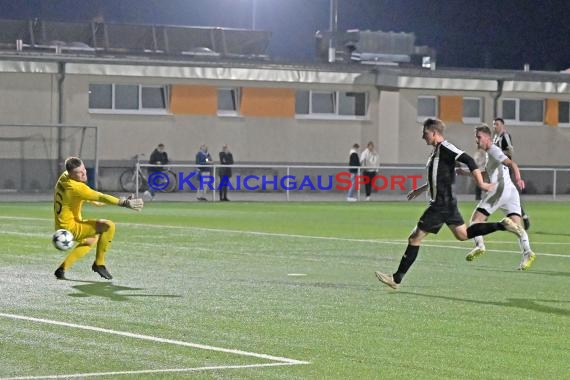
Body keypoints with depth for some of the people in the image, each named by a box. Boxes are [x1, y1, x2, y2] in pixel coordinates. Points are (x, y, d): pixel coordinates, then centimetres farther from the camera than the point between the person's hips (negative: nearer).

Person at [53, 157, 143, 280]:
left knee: (92, 239, 36)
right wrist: (124, 203, -30)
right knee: (109, 226, -19)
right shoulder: (75, 187, -26)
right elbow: (101, 197, -29)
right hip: (70, 228, -10)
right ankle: (99, 264, -7)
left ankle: (62, 269, 32)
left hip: (61, 225, 10)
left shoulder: (64, 177, 2)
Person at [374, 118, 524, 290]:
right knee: (463, 234, 17)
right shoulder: (437, 150, 14)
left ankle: (397, 279, -2)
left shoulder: (445, 147, -15)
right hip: (445, 203, 10)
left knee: (415, 238, -5)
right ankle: (503, 225, 14)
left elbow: (469, 161, -23)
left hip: (442, 203, -10)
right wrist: (421, 189, 28)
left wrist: (481, 184, -24)